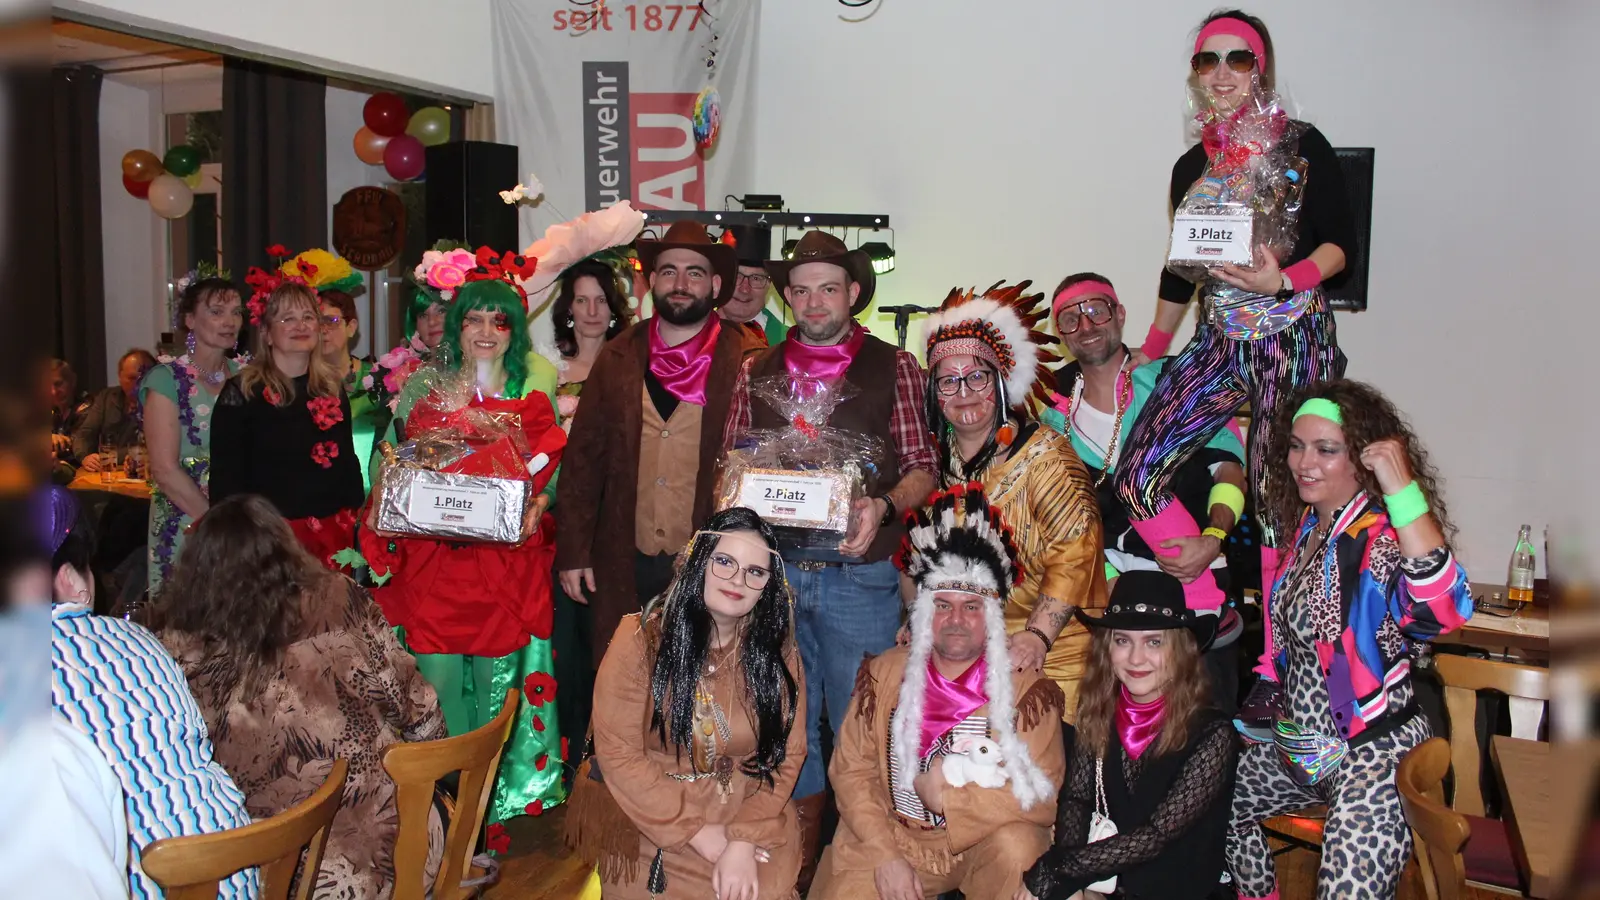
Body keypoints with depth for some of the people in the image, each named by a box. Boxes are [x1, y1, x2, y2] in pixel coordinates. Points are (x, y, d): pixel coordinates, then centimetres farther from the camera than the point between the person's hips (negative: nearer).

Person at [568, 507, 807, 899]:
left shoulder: (778, 650, -2)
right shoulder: (642, 636, -11)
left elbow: (787, 753, -2)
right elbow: (618, 754, -11)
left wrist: (744, 840, -16)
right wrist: (698, 833, -13)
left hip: (749, 815, 2)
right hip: (651, 818, -2)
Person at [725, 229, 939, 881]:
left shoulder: (894, 368, 2)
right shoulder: (756, 372, 10)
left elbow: (921, 467, 1)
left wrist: (882, 507, -18)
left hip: (859, 575, -2)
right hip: (774, 572, 3)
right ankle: (800, 864, 29)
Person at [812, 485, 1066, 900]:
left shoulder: (1028, 688, -7)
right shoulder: (883, 673, 2)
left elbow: (1042, 799, -12)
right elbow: (851, 769, 1)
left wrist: (947, 794, -15)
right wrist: (886, 855, -11)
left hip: (986, 843, -2)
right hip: (892, 840, 3)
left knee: (1016, 847, -31)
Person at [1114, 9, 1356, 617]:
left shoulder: (1300, 145, 1)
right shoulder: (1192, 167, 15)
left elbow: (1340, 243, -4)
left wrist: (1283, 281, -22)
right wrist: (1149, 353, 24)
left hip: (1293, 342, -5)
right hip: (1219, 342, 5)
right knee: (1137, 476, -7)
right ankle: (1210, 608, 5)